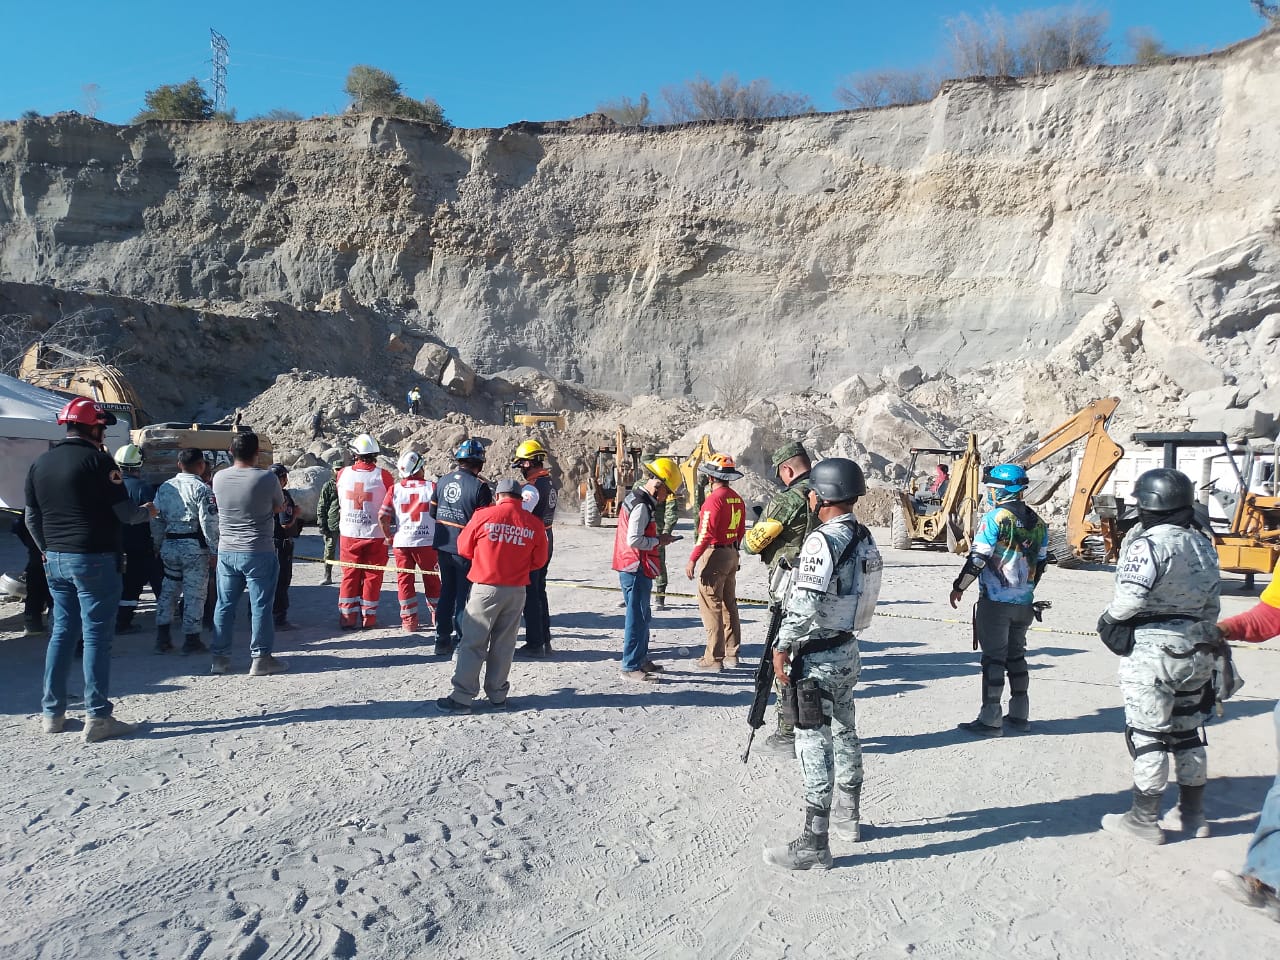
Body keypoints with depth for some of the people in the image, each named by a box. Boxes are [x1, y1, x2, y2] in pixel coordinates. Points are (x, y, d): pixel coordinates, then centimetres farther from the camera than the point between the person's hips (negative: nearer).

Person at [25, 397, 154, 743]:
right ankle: (98, 718, -1)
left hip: (56, 560, 7)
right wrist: (146, 511, 8)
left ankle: (52, 713, 19)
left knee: (62, 632, 15)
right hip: (94, 560, -7)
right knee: (96, 636, -3)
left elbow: (31, 516, 15)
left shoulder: (40, 463, 10)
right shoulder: (97, 460, -12)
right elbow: (125, 512, -12)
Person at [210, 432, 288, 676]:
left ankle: (220, 658, 19)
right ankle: (261, 659, 7)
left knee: (225, 605, 13)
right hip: (259, 553, -4)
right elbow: (279, 507, 1)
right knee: (260, 606, 3)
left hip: (226, 552, 4)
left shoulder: (219, 478, -1)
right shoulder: (267, 478, -14)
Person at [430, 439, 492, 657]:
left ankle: (442, 641, 22)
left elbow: (432, 512, 12)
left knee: (446, 592, 17)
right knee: (464, 596, 4)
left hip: (443, 547, 6)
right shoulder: (479, 486, -16)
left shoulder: (442, 481, 3)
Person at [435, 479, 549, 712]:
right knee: (503, 645, 13)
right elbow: (539, 561, 7)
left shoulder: (483, 515, -8)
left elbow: (463, 548, 3)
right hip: (516, 591, 3)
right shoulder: (535, 524, -3)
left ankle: (462, 698, 6)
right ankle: (497, 695, 21)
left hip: (485, 588, -2)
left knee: (472, 643, 4)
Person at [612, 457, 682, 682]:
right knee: (637, 617, -4)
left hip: (634, 568, 11)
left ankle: (641, 659, 30)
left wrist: (658, 537, 10)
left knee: (642, 616, 19)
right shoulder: (642, 505, -19)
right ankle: (631, 666, 2)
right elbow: (634, 540, -24)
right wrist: (659, 541, -12)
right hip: (637, 569, -11)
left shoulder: (635, 498, 13)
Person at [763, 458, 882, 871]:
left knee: (814, 744, -3)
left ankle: (814, 844, 4)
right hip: (847, 649, 9)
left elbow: (805, 604, -26)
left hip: (816, 656, -9)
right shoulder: (866, 540, 4)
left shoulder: (822, 541, -22)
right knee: (844, 733, 21)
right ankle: (848, 816, 38)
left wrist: (782, 646, -16)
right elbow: (862, 594, 8)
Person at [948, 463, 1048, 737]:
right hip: (1024, 602, 7)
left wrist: (959, 586, -5)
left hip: (995, 601, -7)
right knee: (1017, 656, 17)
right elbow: (1040, 563, 15)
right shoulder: (1038, 523, 9)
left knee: (994, 659, -2)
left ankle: (990, 720, 2)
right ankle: (1020, 716, 24)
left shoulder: (995, 517, -14)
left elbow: (978, 558, -15)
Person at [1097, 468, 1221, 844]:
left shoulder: (1150, 543, -17)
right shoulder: (1203, 544, 9)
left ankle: (1144, 819, 9)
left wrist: (1108, 620, -9)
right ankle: (1193, 815, 27)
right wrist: (1206, 643, 21)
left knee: (1147, 734, 1)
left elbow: (1130, 596, -27)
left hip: (1151, 651, -8)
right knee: (1187, 732, 17)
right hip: (1194, 649, 8)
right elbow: (1210, 606, 13)